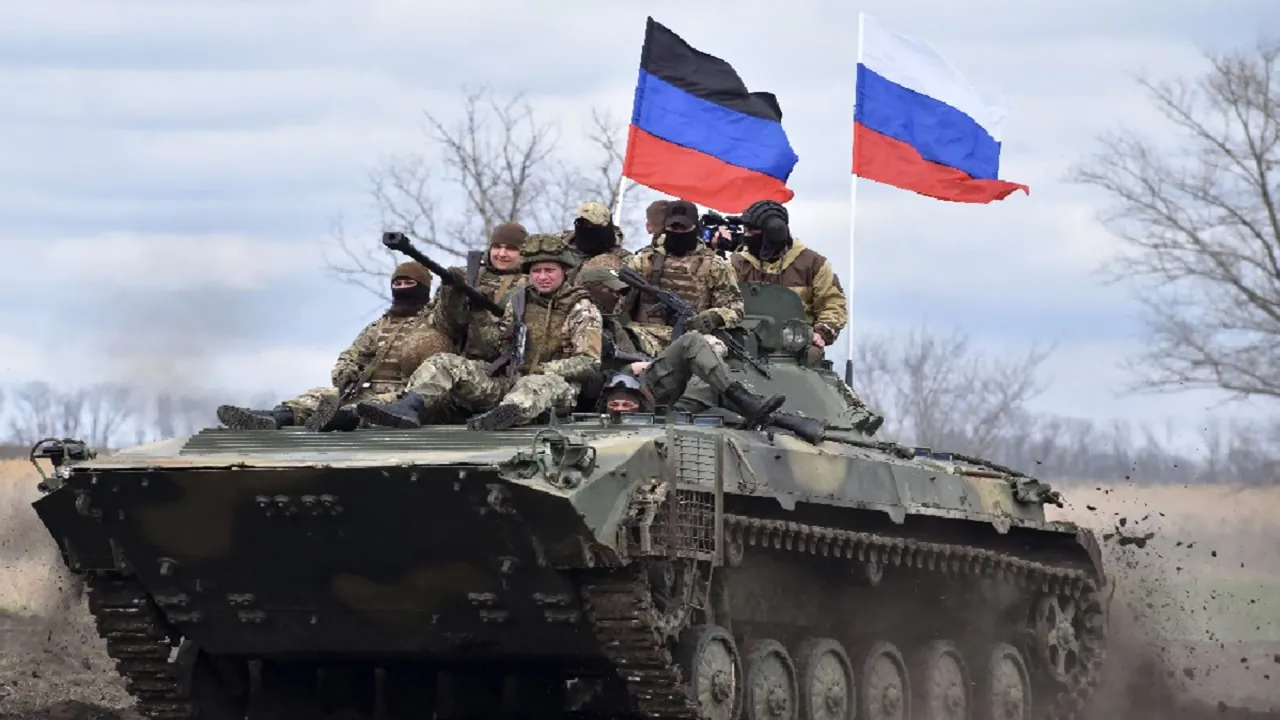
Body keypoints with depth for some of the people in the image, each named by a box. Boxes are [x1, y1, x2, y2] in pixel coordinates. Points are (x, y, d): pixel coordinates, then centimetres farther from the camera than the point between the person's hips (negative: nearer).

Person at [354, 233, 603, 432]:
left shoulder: (582, 310, 2)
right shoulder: (518, 300, 18)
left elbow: (590, 362, -9)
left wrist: (540, 369, -19)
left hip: (556, 384, -6)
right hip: (507, 380, 6)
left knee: (541, 385, -43)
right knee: (444, 364, -9)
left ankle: (500, 417, -72)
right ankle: (408, 408, -36)